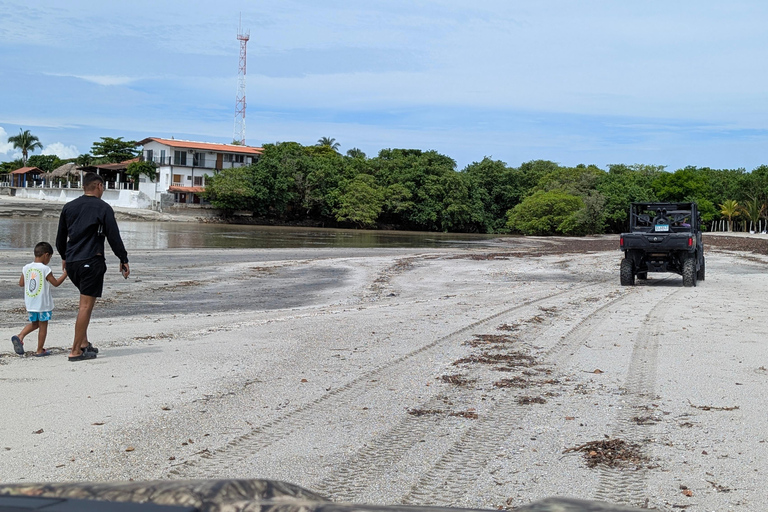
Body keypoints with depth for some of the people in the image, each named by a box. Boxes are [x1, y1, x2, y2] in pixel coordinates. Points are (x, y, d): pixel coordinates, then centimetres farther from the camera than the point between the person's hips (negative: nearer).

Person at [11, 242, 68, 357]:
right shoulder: (45, 269, -13)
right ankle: (40, 350, 9)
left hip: (30, 303, 6)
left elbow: (21, 283, 9)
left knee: (34, 323, 23)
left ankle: (20, 336, 3)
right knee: (43, 325, 5)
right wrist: (65, 273, 2)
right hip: (43, 304, -6)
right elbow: (56, 283, -8)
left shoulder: (26, 268, 2)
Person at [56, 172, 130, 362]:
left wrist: (64, 257, 32)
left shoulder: (68, 207, 12)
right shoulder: (103, 208, -4)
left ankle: (84, 343, 16)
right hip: (91, 262, -6)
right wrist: (124, 260, 0)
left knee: (86, 301, 21)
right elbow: (114, 237, -7)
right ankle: (76, 351, -4)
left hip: (71, 263, 6)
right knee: (86, 305, -3)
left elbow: (60, 237, 19)